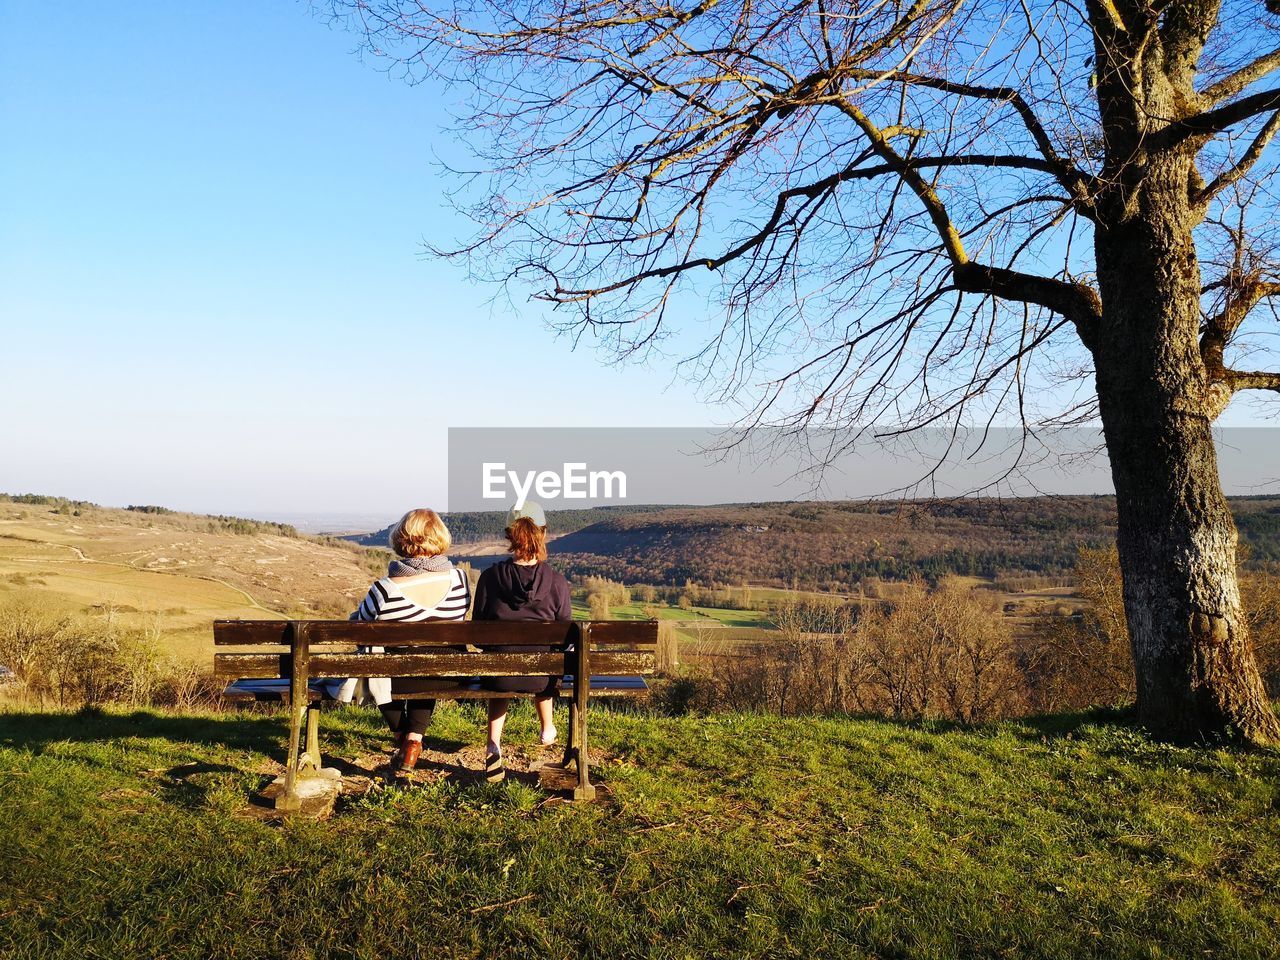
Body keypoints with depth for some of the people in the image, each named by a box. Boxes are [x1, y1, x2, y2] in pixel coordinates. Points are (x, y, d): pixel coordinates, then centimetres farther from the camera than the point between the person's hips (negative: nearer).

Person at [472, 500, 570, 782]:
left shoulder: (489, 577, -10)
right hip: (542, 677, 0)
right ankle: (547, 729, 54)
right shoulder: (556, 581, -12)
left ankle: (493, 745, 24)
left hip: (499, 675, 0)